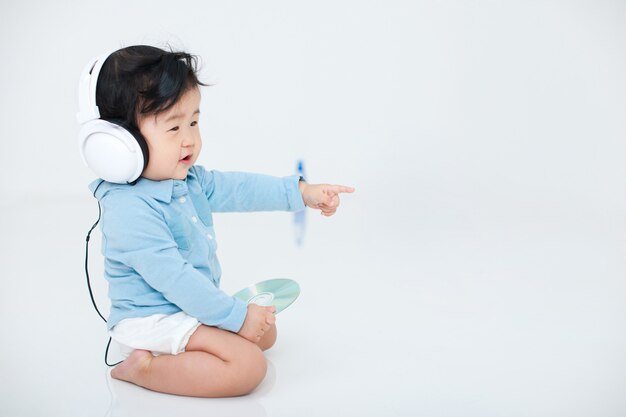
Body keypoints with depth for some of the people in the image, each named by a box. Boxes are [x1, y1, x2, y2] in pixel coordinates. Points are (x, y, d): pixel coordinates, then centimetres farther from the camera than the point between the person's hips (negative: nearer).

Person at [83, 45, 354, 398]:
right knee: (249, 367, -19)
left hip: (194, 303, 10)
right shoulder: (129, 210, -29)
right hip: (153, 319, -10)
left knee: (266, 333, 16)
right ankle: (142, 367, -11)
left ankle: (181, 353, 10)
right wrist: (237, 316, -23)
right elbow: (173, 279, -29)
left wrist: (301, 192, -1)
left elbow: (238, 188, 7)